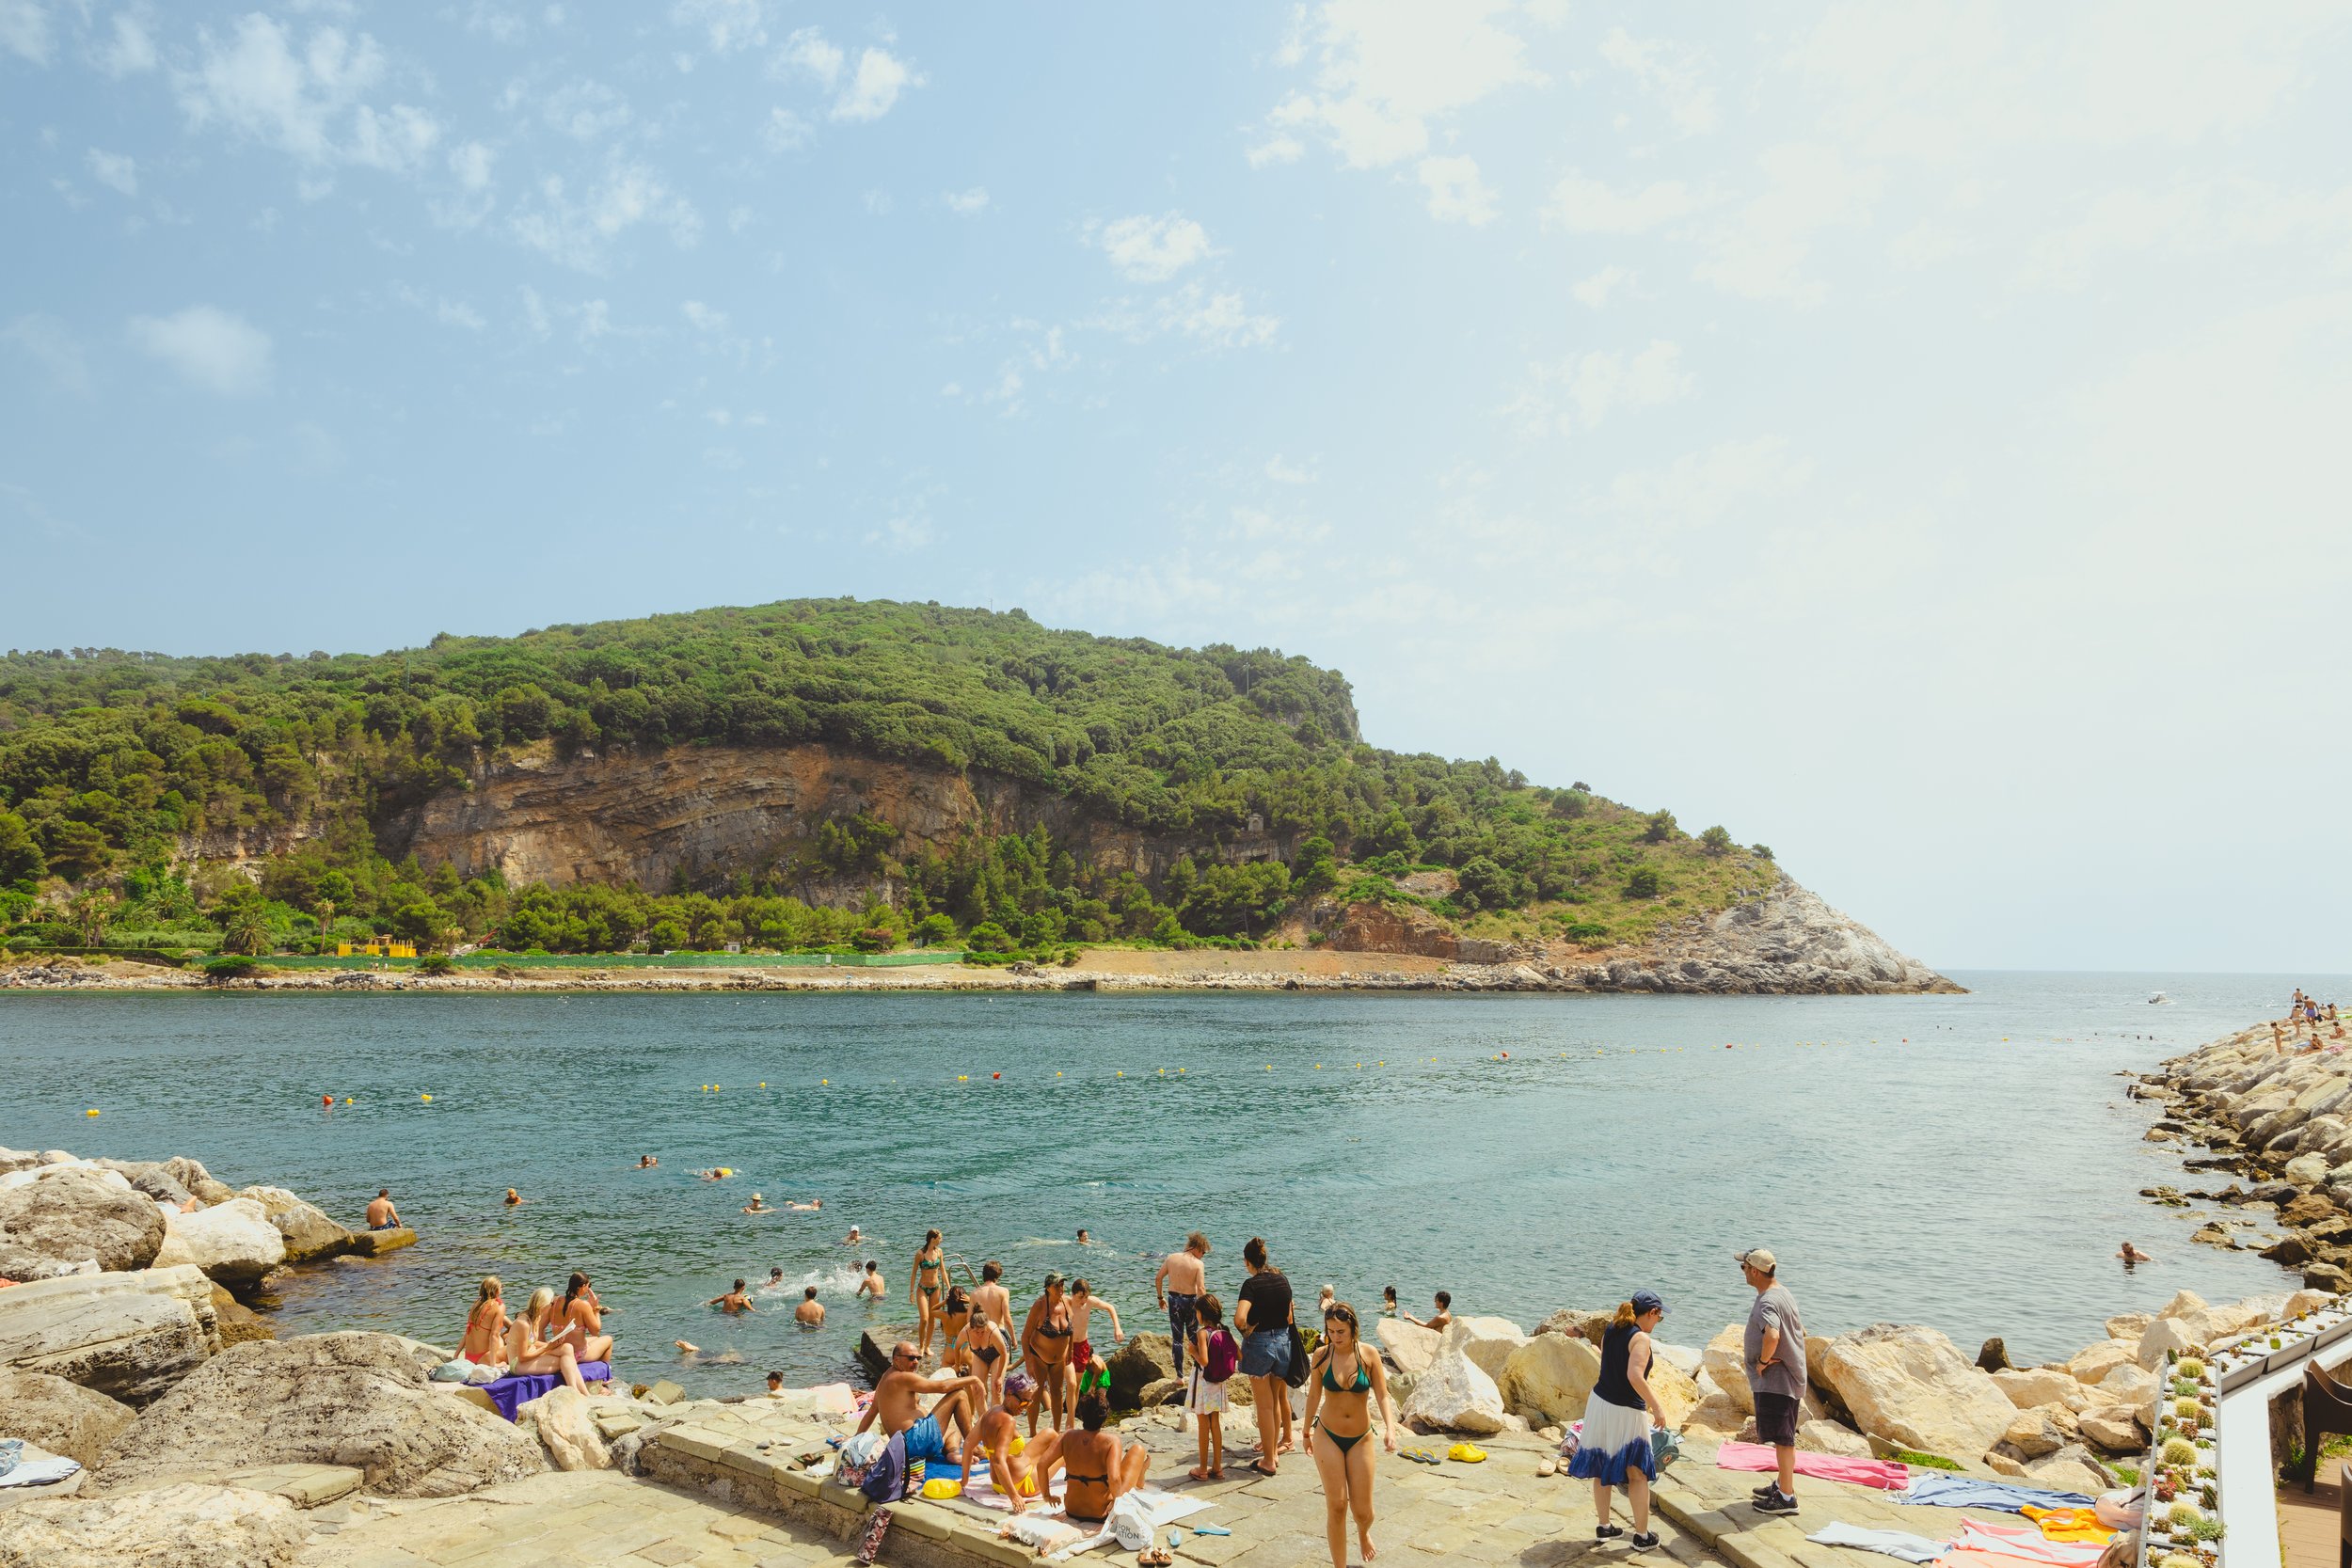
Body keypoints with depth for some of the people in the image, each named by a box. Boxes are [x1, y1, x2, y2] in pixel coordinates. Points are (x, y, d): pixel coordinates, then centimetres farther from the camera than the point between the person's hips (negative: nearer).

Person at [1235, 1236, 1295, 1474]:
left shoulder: (1252, 1284, -16)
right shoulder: (1282, 1280, 3)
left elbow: (1239, 1318, -28)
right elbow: (1289, 1317, 10)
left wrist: (1246, 1330, -10)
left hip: (1258, 1344, -6)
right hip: (1283, 1341, 6)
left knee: (1265, 1406, 4)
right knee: (1276, 1400, 21)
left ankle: (1268, 1460, 11)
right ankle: (1272, 1448, 31)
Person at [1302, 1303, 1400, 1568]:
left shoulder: (1369, 1355, -9)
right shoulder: (1321, 1356, -7)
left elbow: (1382, 1396, -11)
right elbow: (1314, 1395, 6)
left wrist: (1390, 1428, -26)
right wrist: (1307, 1431, 16)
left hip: (1360, 1438, 0)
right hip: (1328, 1436, 0)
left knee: (1362, 1510, 4)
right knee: (1336, 1506, -5)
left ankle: (1363, 1533, 40)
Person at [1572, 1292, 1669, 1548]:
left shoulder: (1611, 1330, 6)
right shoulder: (1641, 1338, -17)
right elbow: (1635, 1376, -29)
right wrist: (1656, 1408, -20)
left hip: (1599, 1402, 7)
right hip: (1625, 1412, -7)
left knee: (1601, 1469, 17)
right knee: (1638, 1474, 8)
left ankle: (1603, 1527, 27)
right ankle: (1642, 1536, 16)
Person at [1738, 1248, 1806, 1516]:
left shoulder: (1768, 1303, -23)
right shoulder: (1783, 1294, 11)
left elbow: (1772, 1335, -41)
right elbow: (1801, 1332, 22)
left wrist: (1762, 1361, -25)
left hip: (1776, 1380, -11)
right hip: (1788, 1376, 11)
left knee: (1782, 1438, -2)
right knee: (1781, 1436, 22)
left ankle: (1786, 1497, 5)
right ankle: (1783, 1483, 34)